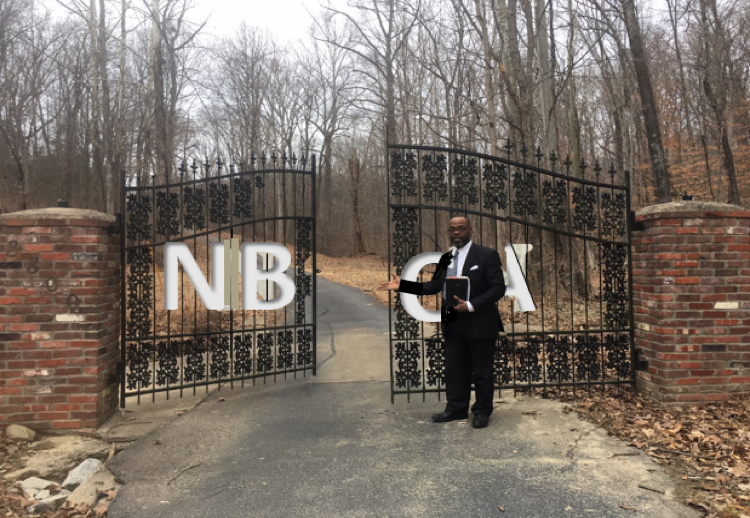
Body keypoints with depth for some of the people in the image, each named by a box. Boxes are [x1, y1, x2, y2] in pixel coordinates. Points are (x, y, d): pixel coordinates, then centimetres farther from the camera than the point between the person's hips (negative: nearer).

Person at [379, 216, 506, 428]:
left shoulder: (487, 255, -9)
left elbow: (498, 288, -14)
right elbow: (435, 286, 9)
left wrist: (470, 305, -23)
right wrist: (402, 285, 1)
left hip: (480, 325, -5)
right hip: (453, 325, 5)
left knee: (482, 372, 8)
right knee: (455, 369, 14)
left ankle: (482, 412, 25)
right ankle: (456, 408, 29)